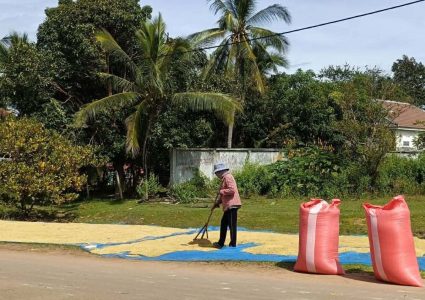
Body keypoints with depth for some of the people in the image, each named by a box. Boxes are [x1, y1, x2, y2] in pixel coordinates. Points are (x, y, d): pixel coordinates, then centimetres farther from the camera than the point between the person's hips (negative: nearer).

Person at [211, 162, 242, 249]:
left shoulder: (227, 177, -11)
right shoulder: (225, 178, 20)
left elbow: (232, 190, -24)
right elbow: (224, 195, 26)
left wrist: (221, 191, -13)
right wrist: (217, 203, 22)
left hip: (231, 205, -11)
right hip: (228, 206, 11)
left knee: (232, 225, -4)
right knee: (223, 224, 14)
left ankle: (233, 244, 3)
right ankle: (221, 243, 21)